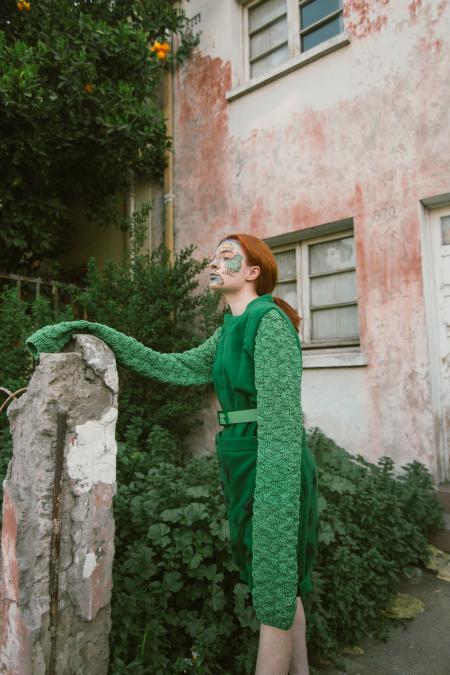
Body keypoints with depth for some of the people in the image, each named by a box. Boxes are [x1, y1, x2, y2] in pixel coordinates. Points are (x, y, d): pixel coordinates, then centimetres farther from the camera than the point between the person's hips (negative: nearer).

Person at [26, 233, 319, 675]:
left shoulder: (270, 320, -13)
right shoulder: (230, 331, 14)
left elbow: (279, 415, -20)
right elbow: (174, 368, 11)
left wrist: (270, 497, -24)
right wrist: (101, 334, 8)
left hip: (273, 466, -9)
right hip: (243, 464, 9)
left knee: (273, 589, 5)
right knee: (283, 586, 20)